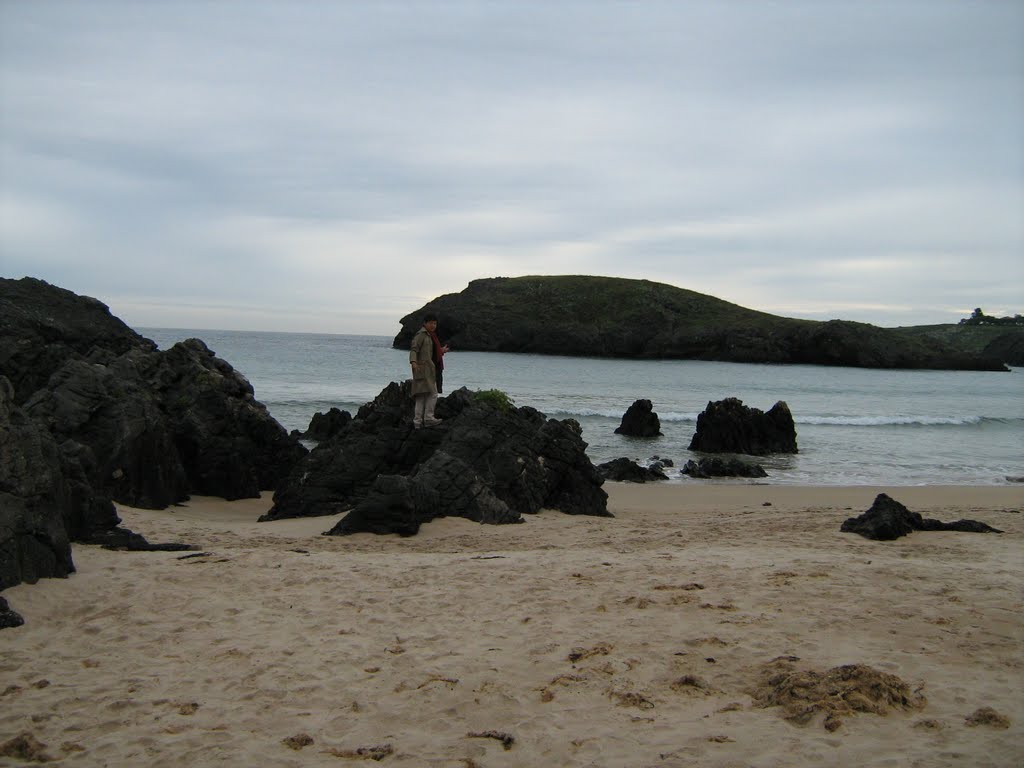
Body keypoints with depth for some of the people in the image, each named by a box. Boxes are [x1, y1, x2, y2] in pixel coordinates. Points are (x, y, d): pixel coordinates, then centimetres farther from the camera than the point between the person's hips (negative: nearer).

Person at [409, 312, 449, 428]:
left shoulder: (430, 335, 21)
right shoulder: (421, 334, -8)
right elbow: (414, 349, -18)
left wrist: (441, 351, 40)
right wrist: (413, 362, -34)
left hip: (429, 370, 10)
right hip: (423, 368, -10)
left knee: (421, 396, 7)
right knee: (432, 393, -14)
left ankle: (417, 422, 7)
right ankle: (429, 418, -13)